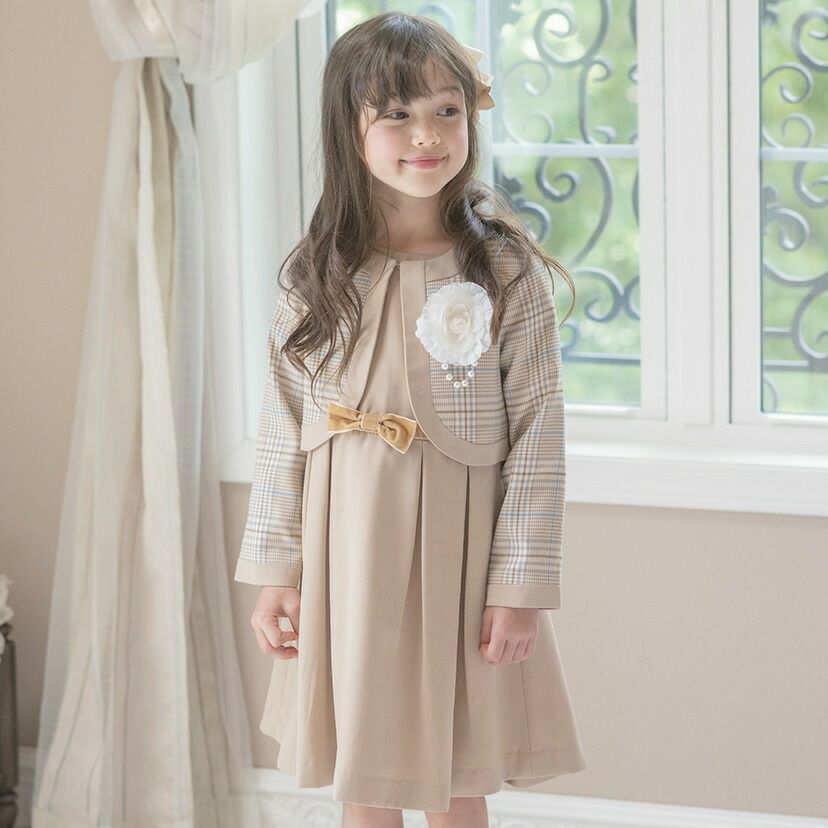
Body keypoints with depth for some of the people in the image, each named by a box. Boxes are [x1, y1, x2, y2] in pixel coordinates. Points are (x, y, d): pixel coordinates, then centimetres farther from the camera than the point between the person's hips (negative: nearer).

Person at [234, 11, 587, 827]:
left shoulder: (505, 270, -7)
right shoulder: (317, 276, 0)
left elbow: (538, 436, -7)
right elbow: (282, 431, 4)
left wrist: (521, 584, -10)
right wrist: (274, 571, 1)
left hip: (457, 547, -2)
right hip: (344, 547, 2)